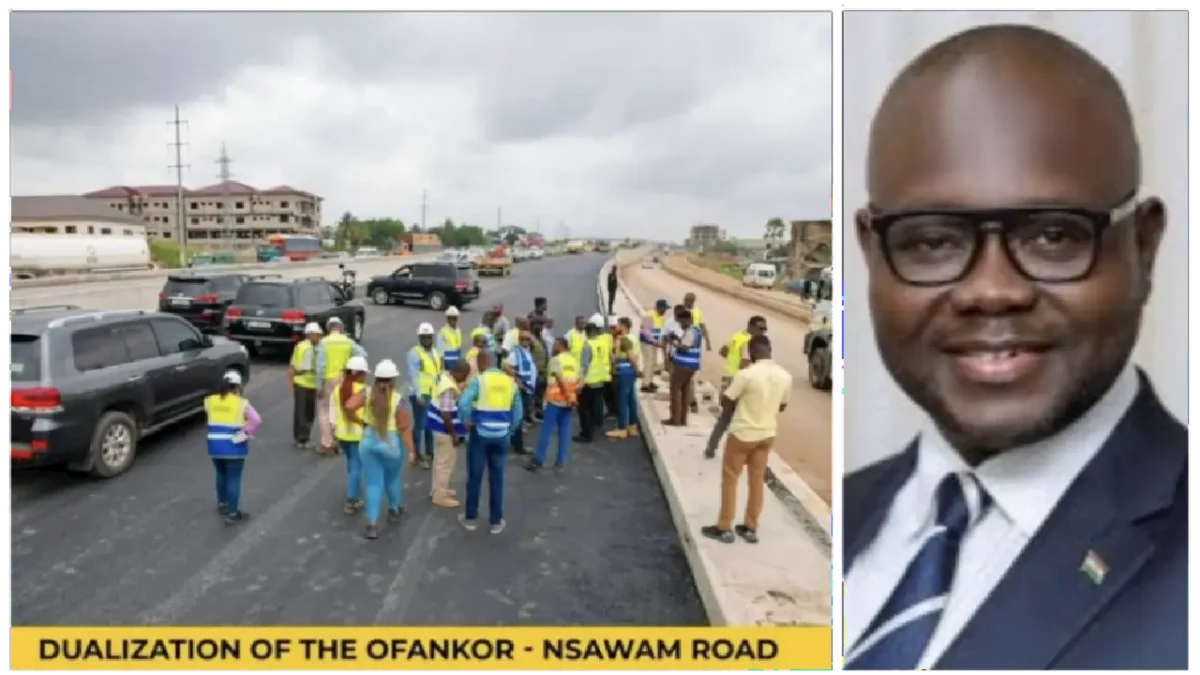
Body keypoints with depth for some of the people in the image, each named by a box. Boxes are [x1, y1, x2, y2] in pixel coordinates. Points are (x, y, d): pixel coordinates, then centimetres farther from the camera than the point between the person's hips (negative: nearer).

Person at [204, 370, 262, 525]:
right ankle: (232, 513, 2)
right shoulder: (241, 403, -12)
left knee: (221, 475, 24)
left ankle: (222, 504, 38)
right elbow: (256, 420, -23)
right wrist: (246, 433, -15)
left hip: (215, 446, 5)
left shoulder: (210, 401, 3)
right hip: (234, 447, -5)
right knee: (234, 479, 1)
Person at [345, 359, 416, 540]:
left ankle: (372, 524, 2)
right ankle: (394, 509, 43)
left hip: (369, 442, 2)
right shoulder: (398, 400, -16)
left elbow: (349, 406, -21)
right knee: (393, 478, 23)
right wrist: (411, 450, -11)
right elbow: (404, 428, -16)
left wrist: (361, 418, -1)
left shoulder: (368, 394, -8)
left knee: (373, 483, 7)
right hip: (391, 444, -2)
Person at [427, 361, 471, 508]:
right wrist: (454, 435, -19)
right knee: (445, 463, 4)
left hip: (439, 426, 10)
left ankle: (437, 490, 36)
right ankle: (440, 496, 15)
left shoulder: (444, 374, 1)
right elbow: (446, 415, -27)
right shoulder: (449, 388, -29)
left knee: (440, 460, 22)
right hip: (445, 429, -10)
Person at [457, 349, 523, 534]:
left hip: (480, 434, -3)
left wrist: (467, 422, -8)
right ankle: (496, 521, 17)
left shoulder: (479, 380, -9)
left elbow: (463, 404, -23)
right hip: (501, 436, 3)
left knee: (475, 476, 10)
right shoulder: (511, 382, 4)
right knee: (497, 478, 10)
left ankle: (470, 518, 22)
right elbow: (519, 413, 5)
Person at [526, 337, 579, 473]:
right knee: (564, 431, 8)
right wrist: (572, 397, 10)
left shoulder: (556, 359, -7)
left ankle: (538, 460, 2)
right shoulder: (574, 361, 12)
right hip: (569, 401, 6)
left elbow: (560, 380, -15)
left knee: (547, 430, -1)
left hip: (555, 399, -6)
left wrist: (568, 397, -12)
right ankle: (561, 462, 7)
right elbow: (577, 383, 8)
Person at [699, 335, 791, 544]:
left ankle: (724, 528, 14)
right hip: (767, 434, 5)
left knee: (730, 479, 9)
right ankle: (751, 528, 24)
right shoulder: (785, 376, -5)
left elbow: (725, 402, -12)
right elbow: (782, 406, 10)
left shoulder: (746, 374, -22)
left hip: (742, 434, -5)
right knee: (757, 480, 15)